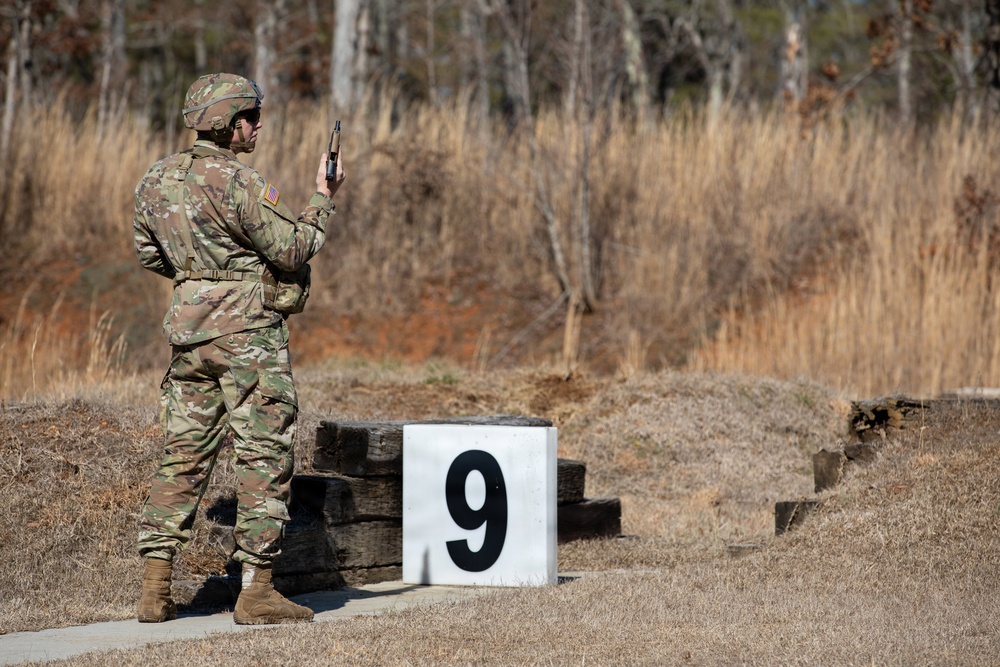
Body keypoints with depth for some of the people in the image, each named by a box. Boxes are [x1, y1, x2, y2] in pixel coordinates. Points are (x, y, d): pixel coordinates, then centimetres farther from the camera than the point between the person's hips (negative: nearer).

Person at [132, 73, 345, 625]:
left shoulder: (156, 180, 7)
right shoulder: (237, 181, -16)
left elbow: (149, 254, 18)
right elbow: (293, 250, -13)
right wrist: (322, 200, 0)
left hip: (189, 329, 7)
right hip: (247, 331, -7)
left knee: (184, 455, 11)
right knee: (264, 456, -1)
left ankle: (155, 589, 8)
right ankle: (256, 591, -1)